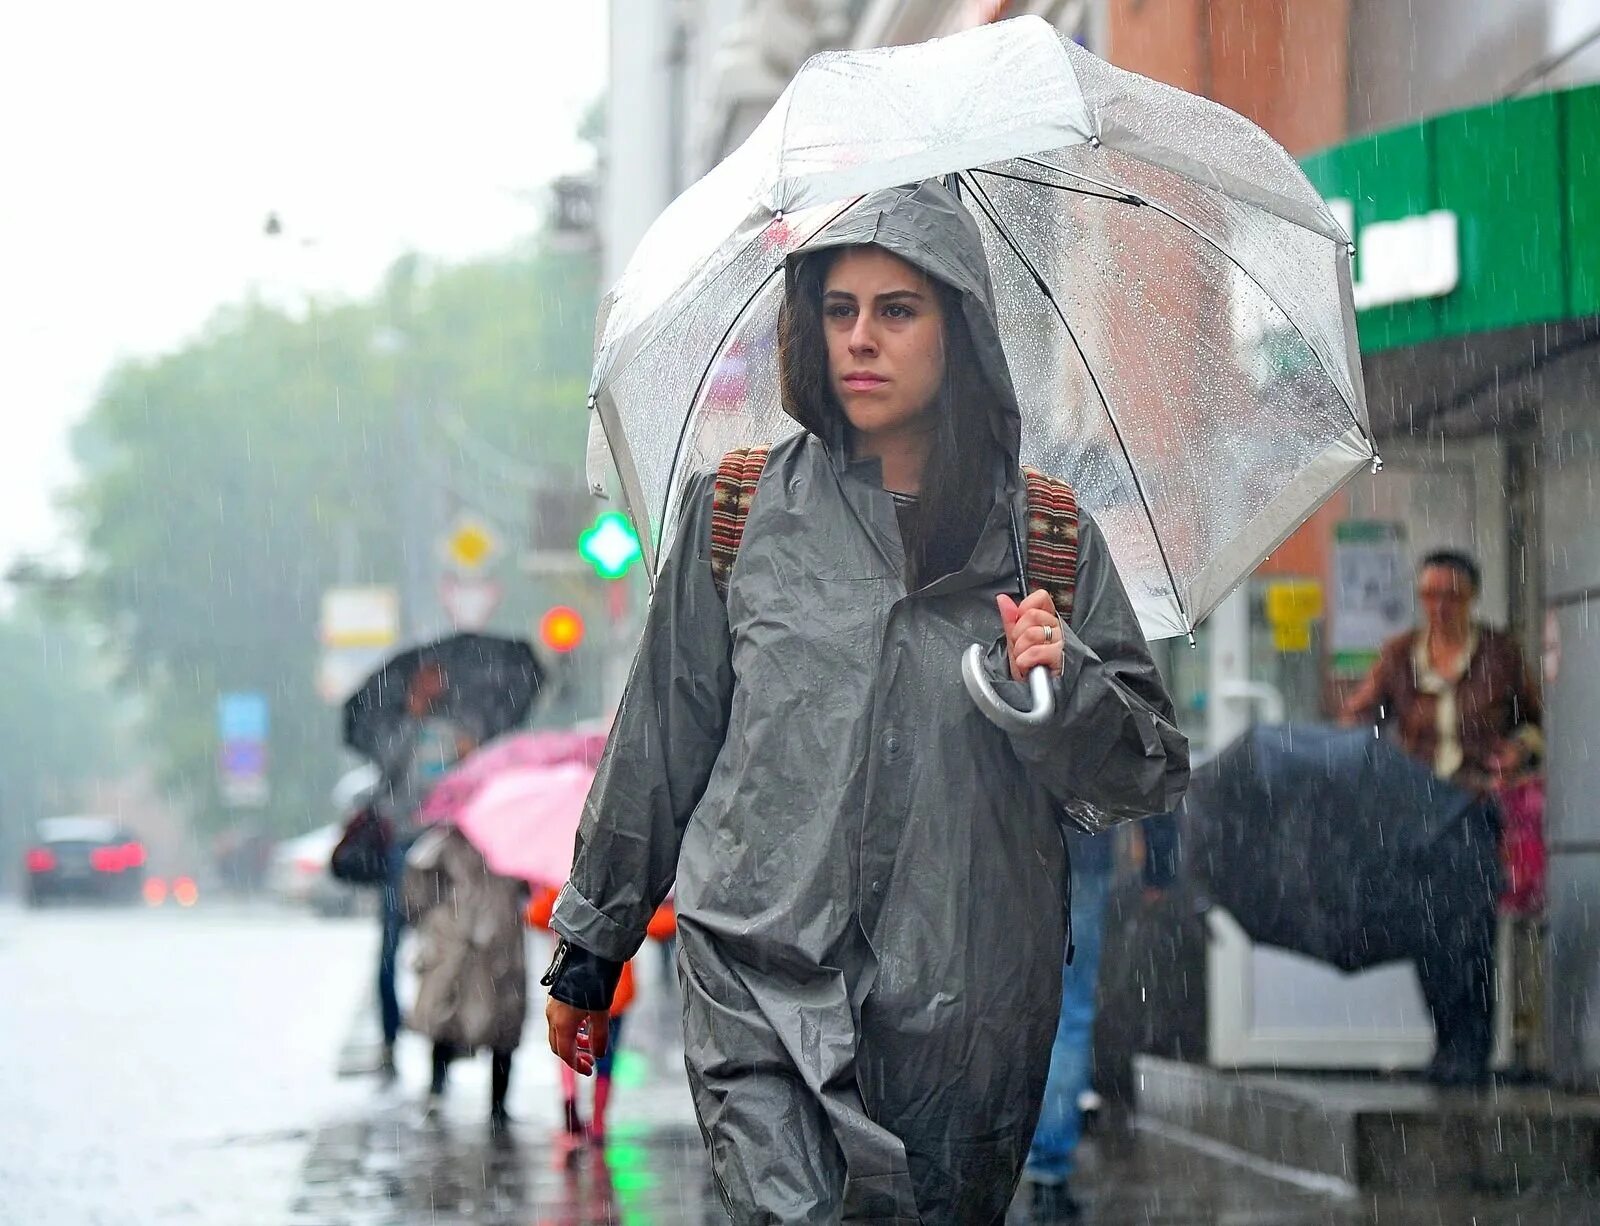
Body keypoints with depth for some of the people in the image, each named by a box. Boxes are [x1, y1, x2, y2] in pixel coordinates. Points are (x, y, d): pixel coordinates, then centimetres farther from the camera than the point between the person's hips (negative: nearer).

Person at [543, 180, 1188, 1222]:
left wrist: (1058, 687, -13)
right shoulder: (738, 512, 6)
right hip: (764, 991, -1)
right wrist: (590, 949, 18)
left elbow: (1150, 778, 7)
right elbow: (660, 741, 14)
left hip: (969, 1016, 1)